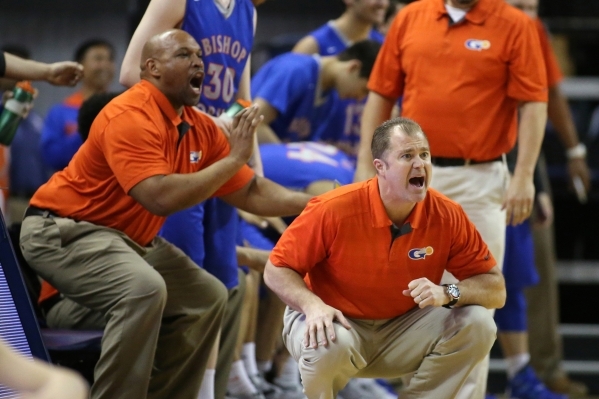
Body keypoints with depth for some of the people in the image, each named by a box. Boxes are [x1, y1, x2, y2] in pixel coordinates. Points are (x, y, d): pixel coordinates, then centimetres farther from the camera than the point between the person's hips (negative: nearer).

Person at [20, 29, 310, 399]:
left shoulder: (201, 128, 3)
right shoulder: (131, 117, -24)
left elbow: (250, 192, 8)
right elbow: (161, 197, -35)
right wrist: (234, 159, -27)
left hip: (132, 239, 10)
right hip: (64, 230, -10)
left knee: (207, 296, 9)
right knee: (144, 289, -32)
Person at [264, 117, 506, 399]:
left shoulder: (446, 216, -13)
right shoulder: (334, 209, -21)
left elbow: (496, 289, -8)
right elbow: (276, 270, -12)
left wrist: (448, 293, -28)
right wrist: (312, 305, -32)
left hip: (402, 328, 3)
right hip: (339, 322, -3)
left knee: (477, 324, -19)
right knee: (328, 343, -38)